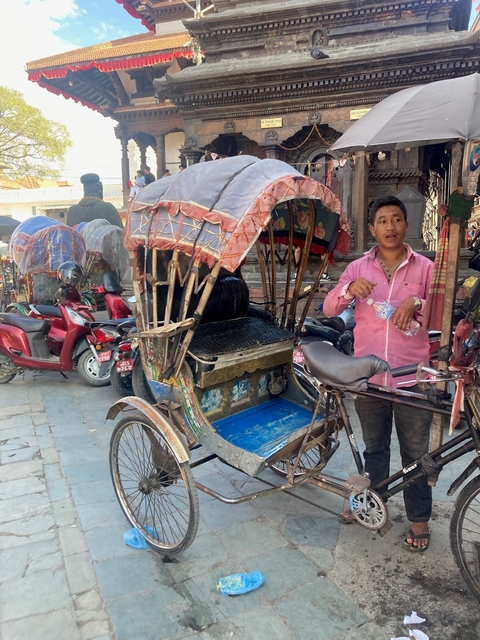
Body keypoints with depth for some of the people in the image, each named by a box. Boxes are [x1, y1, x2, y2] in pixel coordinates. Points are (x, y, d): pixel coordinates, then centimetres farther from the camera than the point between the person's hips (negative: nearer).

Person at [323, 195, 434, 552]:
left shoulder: (424, 268, -1)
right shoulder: (358, 268, 3)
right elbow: (329, 309, -1)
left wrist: (416, 304, -23)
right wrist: (349, 289, -20)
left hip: (411, 378, -1)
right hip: (369, 376, 2)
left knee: (415, 452, 12)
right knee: (374, 447, 20)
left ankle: (419, 519, 32)